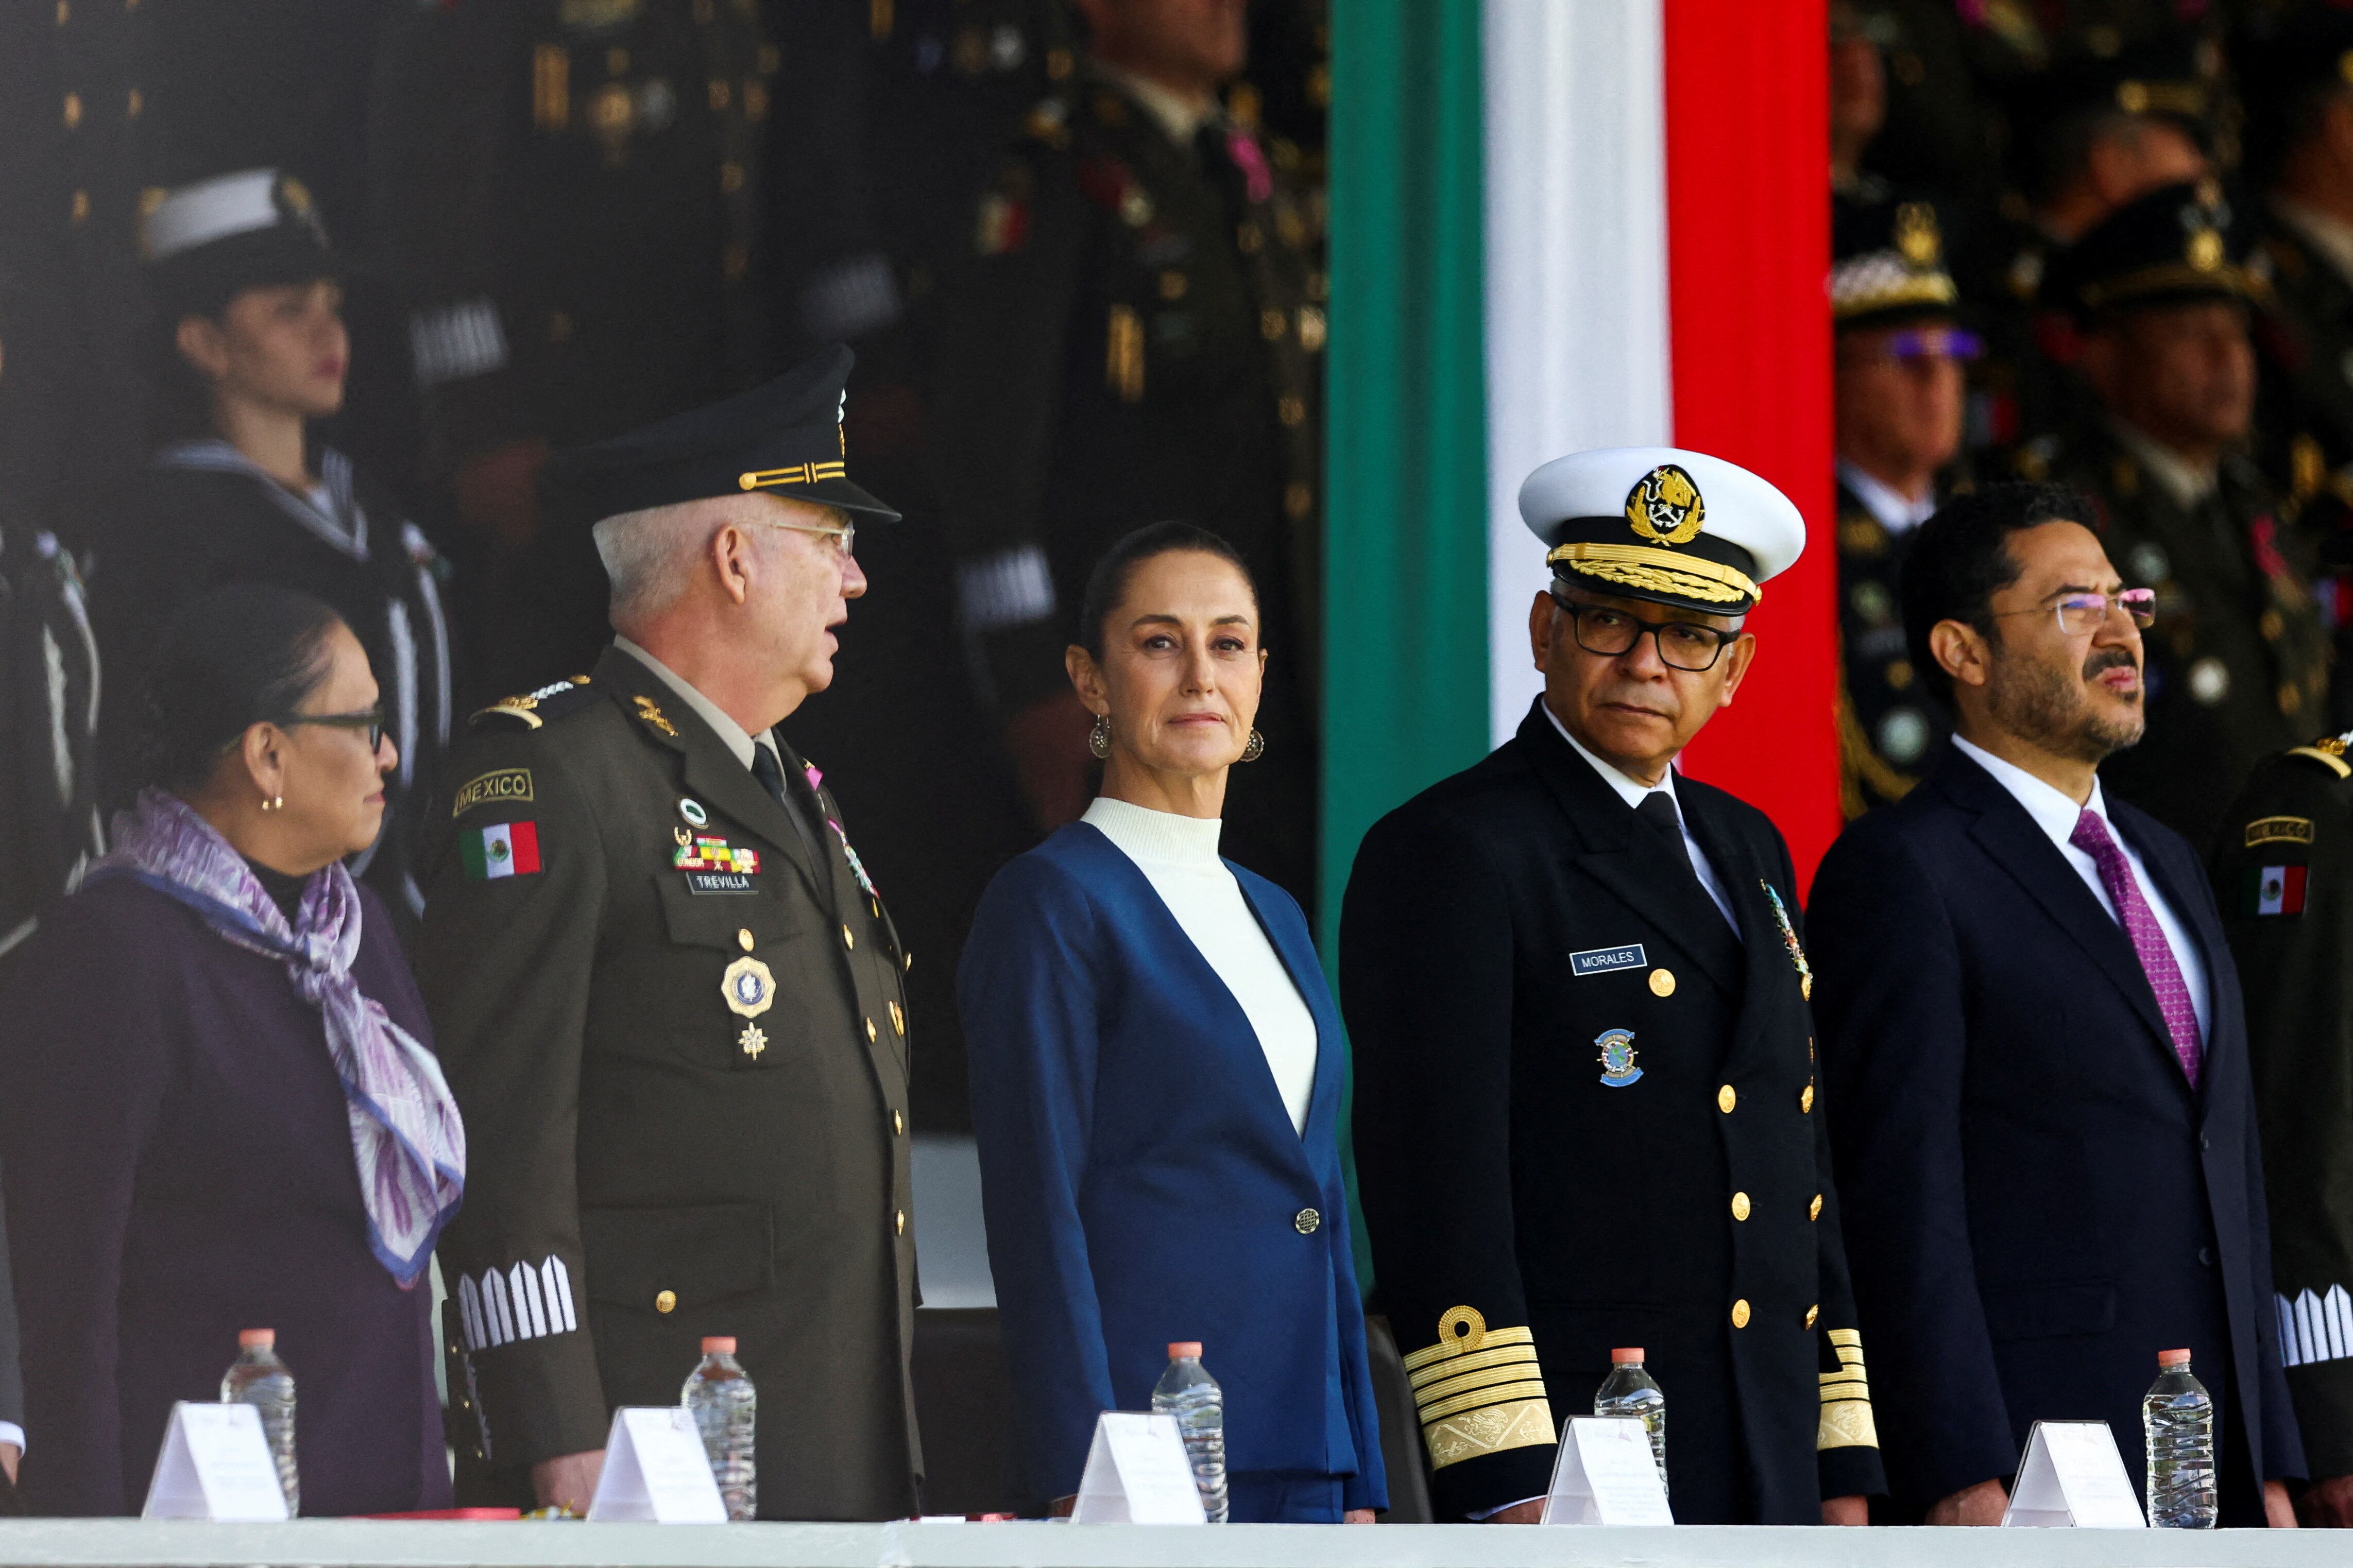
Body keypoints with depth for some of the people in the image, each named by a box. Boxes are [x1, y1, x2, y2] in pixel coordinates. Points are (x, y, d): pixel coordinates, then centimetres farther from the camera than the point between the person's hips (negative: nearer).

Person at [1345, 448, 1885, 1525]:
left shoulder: (1746, 851, 20)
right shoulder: (1449, 854, -5)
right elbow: (1436, 1180, -13)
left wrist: (1844, 1465, 16)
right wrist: (1507, 1491, -20)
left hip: (1770, 1459, 7)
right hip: (1571, 1449, -7)